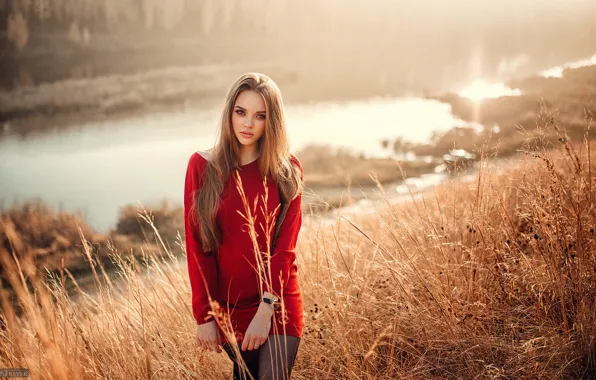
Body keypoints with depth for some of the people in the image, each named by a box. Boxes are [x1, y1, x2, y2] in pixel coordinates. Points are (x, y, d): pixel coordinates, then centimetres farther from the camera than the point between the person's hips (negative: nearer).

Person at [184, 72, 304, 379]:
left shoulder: (287, 170, -3)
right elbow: (197, 246, -4)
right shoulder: (203, 166, -4)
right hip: (227, 307, 1)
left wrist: (266, 308, -18)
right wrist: (204, 315, -7)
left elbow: (285, 247, -8)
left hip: (277, 306, -1)